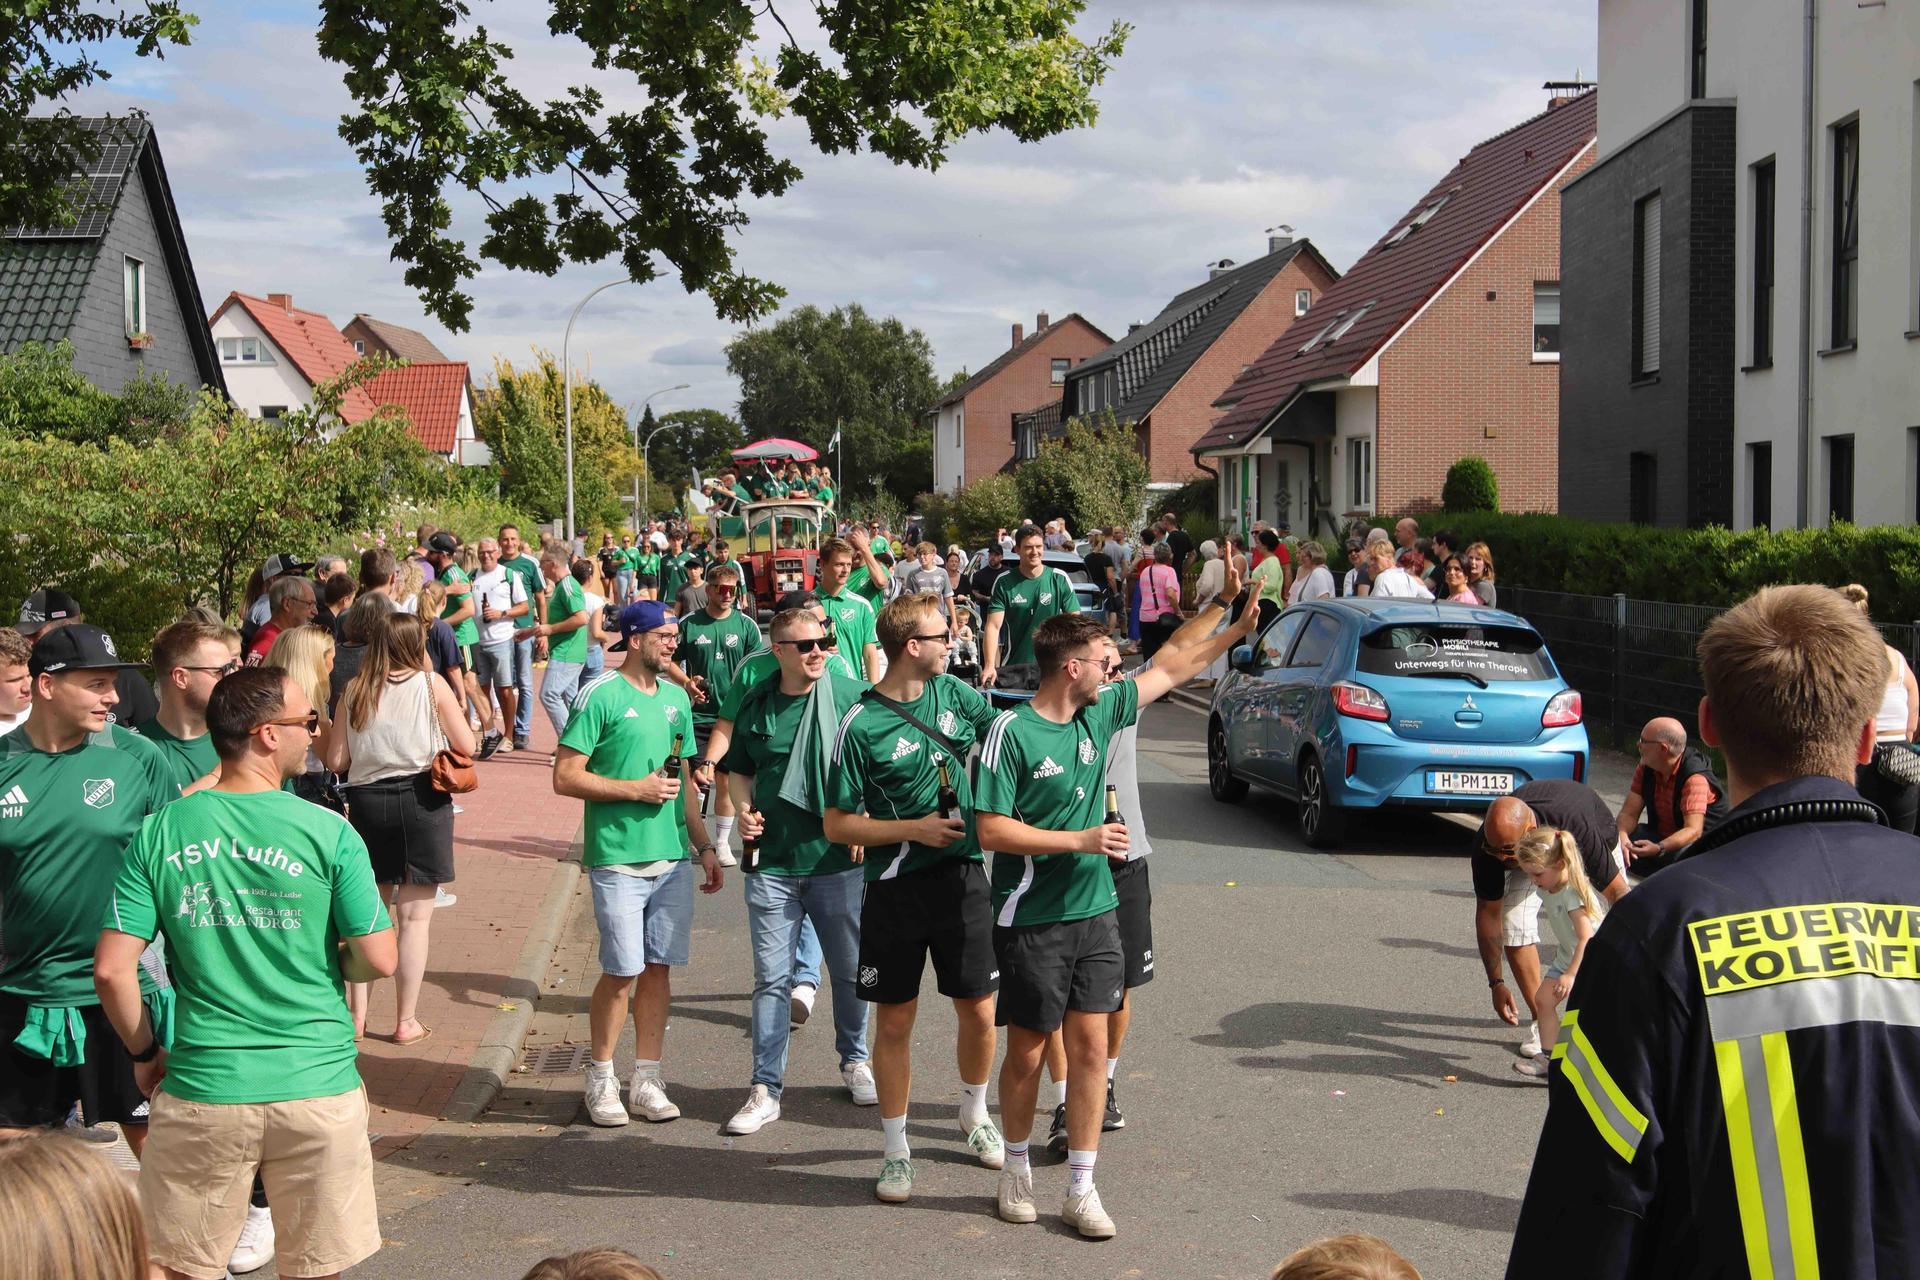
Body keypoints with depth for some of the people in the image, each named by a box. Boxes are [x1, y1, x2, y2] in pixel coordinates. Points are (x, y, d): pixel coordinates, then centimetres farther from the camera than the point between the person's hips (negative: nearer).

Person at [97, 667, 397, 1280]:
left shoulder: (157, 835, -4)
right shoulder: (329, 834, -10)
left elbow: (112, 970, -6)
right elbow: (379, 960, -9)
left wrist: (145, 1054, 9)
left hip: (202, 1091, 1)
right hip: (317, 1088, -1)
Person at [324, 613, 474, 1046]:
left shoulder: (354, 691, 1)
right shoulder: (431, 685, -5)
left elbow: (335, 760, 2)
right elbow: (466, 746, -4)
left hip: (366, 800, 3)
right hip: (420, 799, -3)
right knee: (415, 917, 3)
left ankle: (357, 1015, 18)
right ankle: (406, 1021, 7)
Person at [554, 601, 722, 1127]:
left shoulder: (676, 698, 13)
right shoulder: (601, 695, -7)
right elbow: (565, 776, -10)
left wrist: (704, 846, 18)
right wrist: (636, 790, -13)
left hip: (673, 857, 6)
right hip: (618, 859, -6)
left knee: (659, 968, 8)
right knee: (622, 971, -4)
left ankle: (647, 1079, 17)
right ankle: (601, 1079, 13)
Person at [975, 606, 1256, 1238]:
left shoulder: (1100, 712, 5)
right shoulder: (1012, 731, -14)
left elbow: (1170, 670, 19)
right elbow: (991, 830, -18)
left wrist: (1234, 632, 18)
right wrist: (1081, 840, -19)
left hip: (1094, 912, 6)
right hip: (1031, 919, -5)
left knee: (1090, 1045, 4)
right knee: (1026, 1051, 7)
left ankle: (1081, 1191, 12)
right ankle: (1017, 1170, 28)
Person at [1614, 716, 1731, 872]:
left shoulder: (1695, 777, -25)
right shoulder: (1646, 768, -4)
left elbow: (1693, 831, -34)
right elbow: (1629, 813, -7)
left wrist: (1659, 848, -50)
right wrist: (1622, 835, -31)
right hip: (1661, 836, 7)